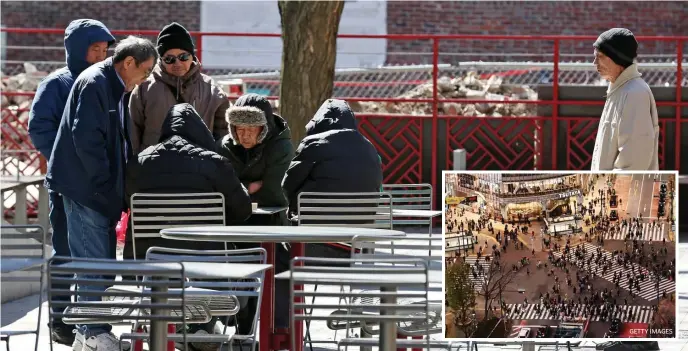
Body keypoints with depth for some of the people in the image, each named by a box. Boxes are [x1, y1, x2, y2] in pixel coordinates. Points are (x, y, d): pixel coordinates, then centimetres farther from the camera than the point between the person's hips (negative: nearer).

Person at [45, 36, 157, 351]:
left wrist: (121, 184, 13)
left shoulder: (116, 89, 15)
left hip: (103, 191, 10)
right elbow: (87, 138, -22)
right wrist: (105, 181, -18)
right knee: (94, 261, -8)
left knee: (102, 262, 12)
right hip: (86, 189, -10)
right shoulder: (94, 84, -15)